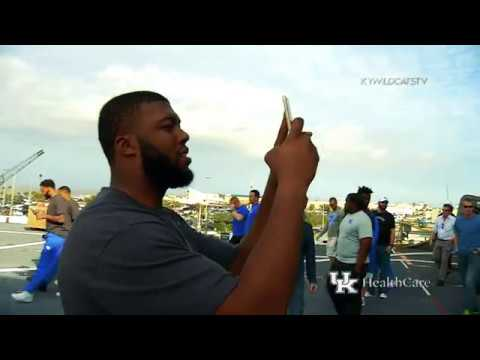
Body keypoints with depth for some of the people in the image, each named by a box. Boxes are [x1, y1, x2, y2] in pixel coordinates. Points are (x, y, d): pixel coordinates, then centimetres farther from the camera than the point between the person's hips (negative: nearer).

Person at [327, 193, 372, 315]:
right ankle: (343, 312, 36)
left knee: (352, 296, 4)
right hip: (339, 262, 10)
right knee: (332, 288, 18)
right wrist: (336, 256, 19)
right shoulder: (348, 216, 10)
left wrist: (358, 268, -26)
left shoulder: (362, 219, -19)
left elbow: (366, 244, -25)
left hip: (353, 265, -9)